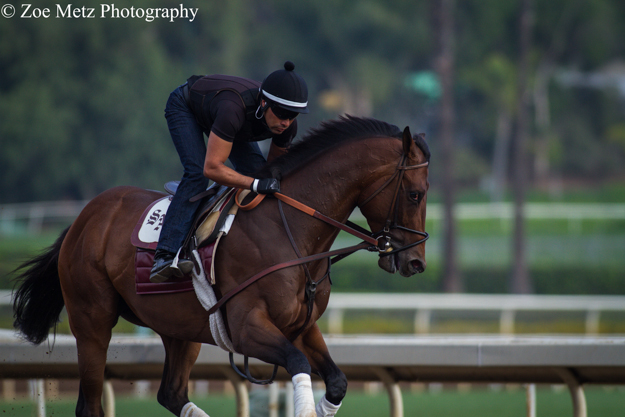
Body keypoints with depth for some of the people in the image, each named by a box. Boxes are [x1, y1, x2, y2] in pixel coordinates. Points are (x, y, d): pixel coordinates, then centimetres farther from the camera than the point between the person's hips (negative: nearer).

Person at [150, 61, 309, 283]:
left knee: (257, 170, -7)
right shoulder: (234, 109, -47)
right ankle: (165, 256, -31)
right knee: (196, 174, -26)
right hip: (184, 106, -6)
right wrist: (256, 184, -52)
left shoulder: (287, 124, -27)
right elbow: (212, 168, -46)